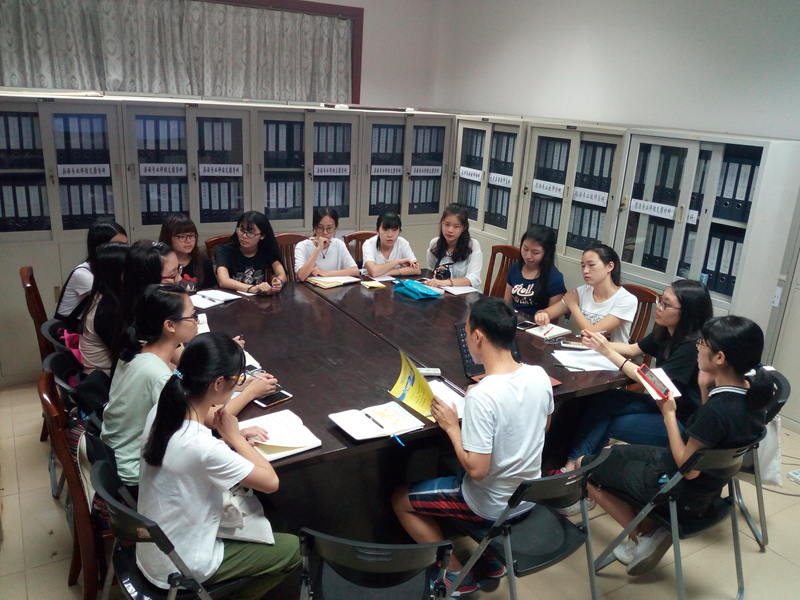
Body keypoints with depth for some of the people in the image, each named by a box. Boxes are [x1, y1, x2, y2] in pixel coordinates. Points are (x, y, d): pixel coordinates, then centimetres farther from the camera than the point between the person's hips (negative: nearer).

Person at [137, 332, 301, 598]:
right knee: (293, 548, 9)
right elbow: (270, 482, -22)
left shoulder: (161, 410, -12)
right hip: (179, 570, -7)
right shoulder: (202, 447, -35)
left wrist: (234, 438, -3)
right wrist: (234, 437, -12)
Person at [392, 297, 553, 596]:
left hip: (492, 505, -7)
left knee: (400, 499, 11)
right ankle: (491, 557, 32)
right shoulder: (539, 375, -12)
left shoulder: (481, 396, -33)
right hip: (529, 494, 7)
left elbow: (477, 470, -29)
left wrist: (452, 426, -16)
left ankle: (456, 574, 16)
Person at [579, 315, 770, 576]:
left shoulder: (717, 410, -34)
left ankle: (643, 535, 10)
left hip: (683, 495, -9)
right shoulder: (751, 393, -9)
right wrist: (707, 388, -4)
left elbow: (688, 468, -24)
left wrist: (669, 413, -17)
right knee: (610, 452, 24)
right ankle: (647, 531, 14)